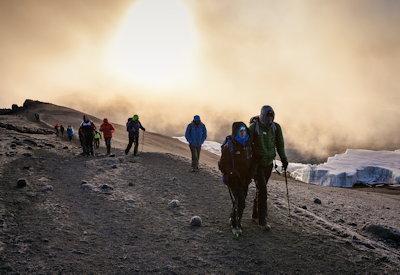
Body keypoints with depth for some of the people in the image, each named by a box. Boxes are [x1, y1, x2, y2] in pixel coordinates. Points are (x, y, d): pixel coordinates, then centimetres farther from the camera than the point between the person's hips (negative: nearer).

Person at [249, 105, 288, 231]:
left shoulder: (275, 127, 1)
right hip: (256, 163, -5)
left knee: (260, 188, 14)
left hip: (269, 163, 5)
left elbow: (280, 144, 12)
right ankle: (262, 220, -6)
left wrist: (283, 158, 6)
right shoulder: (254, 127, -12)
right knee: (262, 189, -11)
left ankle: (255, 215, 28)